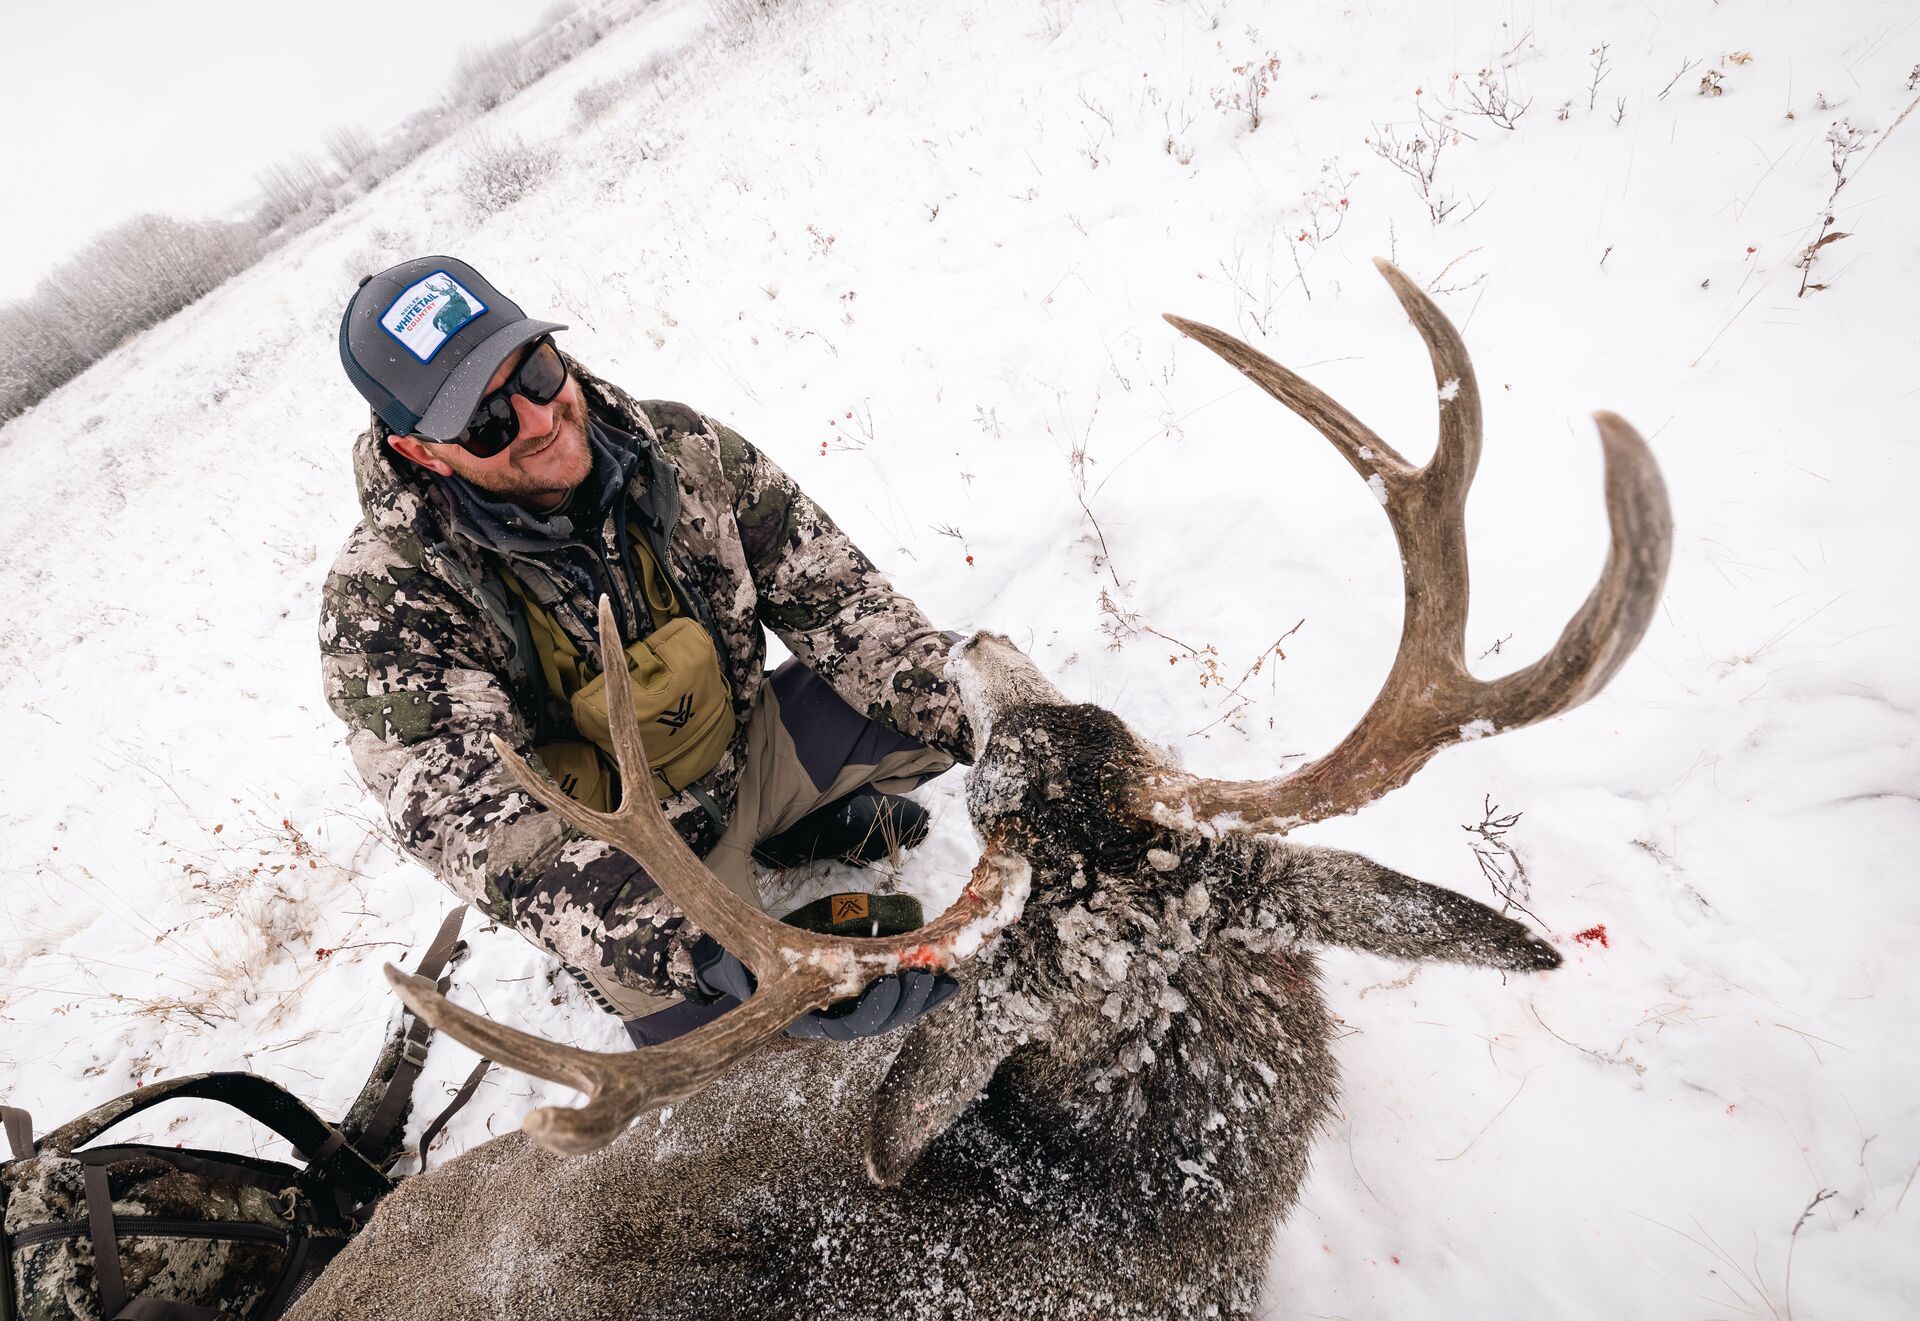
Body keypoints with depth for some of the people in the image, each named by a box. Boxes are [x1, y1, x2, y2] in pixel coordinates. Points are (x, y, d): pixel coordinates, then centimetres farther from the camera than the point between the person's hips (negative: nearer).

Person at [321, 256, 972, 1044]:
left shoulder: (676, 447, -14)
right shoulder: (385, 603, -24)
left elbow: (833, 594, -11)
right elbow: (488, 833, -31)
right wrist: (700, 952, -46)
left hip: (754, 748, 4)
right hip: (627, 857, -3)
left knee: (951, 692, -11)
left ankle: (797, 833, 13)